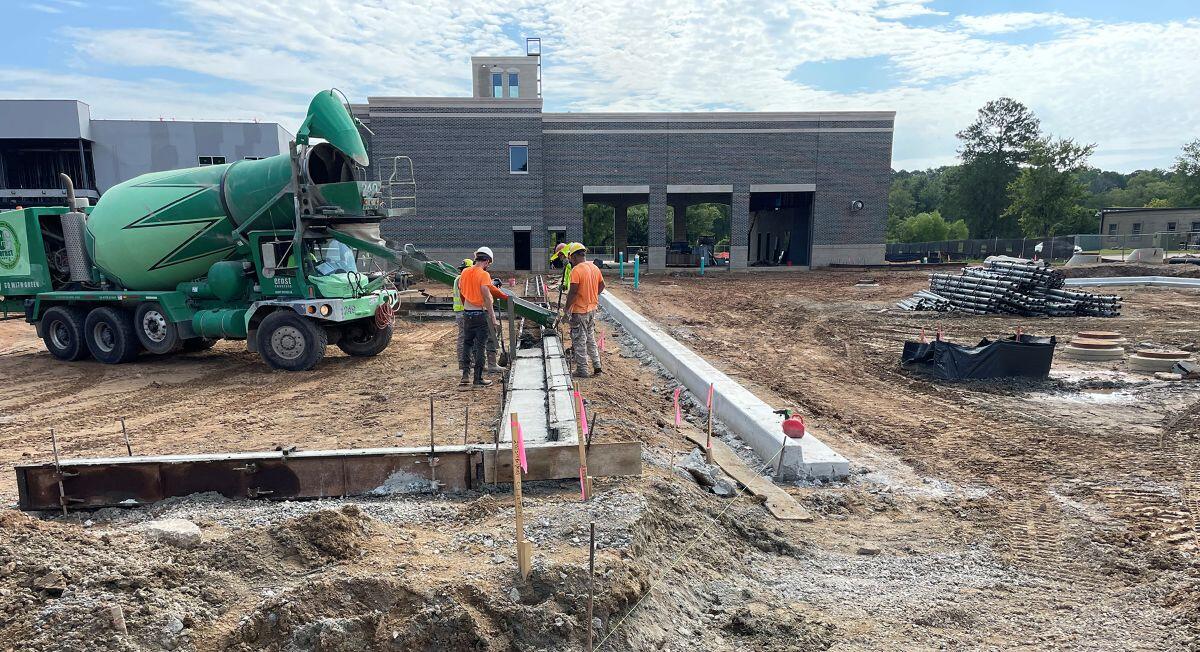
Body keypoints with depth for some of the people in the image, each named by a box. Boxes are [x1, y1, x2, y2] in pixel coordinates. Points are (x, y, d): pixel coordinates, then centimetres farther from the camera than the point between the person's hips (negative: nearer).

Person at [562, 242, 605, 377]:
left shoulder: (576, 270, -18)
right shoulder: (595, 268, 5)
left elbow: (573, 291, -22)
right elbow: (602, 286, 14)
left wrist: (567, 308, -11)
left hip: (580, 311, -7)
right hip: (592, 309, 7)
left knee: (580, 340, 3)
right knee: (591, 338, 19)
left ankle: (582, 370, 9)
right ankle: (597, 366, 21)